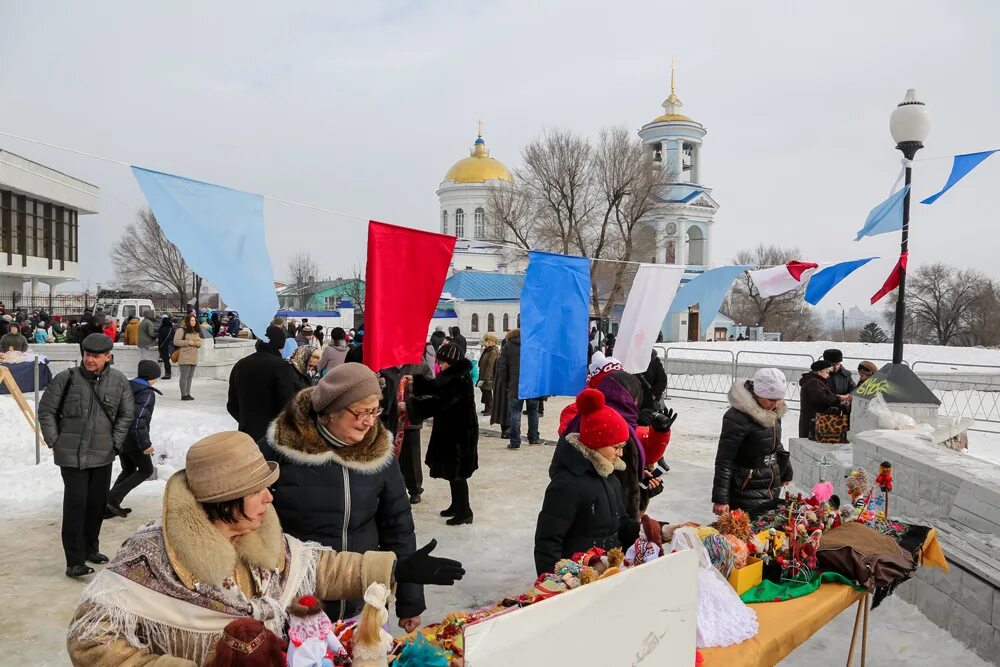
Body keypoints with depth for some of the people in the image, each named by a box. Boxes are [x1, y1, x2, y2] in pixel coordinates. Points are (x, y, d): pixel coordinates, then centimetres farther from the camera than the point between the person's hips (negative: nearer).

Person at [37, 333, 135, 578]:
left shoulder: (119, 381, -1)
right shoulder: (67, 379, -8)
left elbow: (126, 414, 8)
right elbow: (46, 410, 1)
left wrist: (116, 442, 3)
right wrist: (54, 441, -1)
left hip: (103, 455, 3)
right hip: (71, 455, -3)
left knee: (98, 503, 13)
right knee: (75, 503, -6)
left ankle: (90, 548, 31)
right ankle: (75, 561, 0)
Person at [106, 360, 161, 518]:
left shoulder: (126, 387, 8)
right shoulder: (147, 393, -17)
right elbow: (139, 419, -25)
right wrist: (145, 444, -20)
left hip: (119, 438, 8)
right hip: (133, 439, -8)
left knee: (128, 470, 22)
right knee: (146, 470, 10)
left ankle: (109, 507, 15)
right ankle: (113, 497, -2)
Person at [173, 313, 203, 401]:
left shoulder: (196, 331, 19)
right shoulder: (181, 329, -4)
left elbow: (199, 344, 26)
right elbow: (176, 341, -11)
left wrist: (198, 343, 3)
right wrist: (188, 342, -16)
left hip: (194, 358, 7)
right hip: (185, 358, -7)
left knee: (190, 377, 10)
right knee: (184, 376, -4)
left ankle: (188, 394, 15)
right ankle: (184, 395, -1)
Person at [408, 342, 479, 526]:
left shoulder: (461, 380, -23)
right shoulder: (451, 376, 8)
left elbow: (439, 402, -28)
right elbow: (434, 387, 16)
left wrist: (411, 405, -26)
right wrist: (416, 379, 2)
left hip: (460, 433, -10)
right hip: (450, 430, 10)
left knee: (457, 473, -1)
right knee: (451, 471, 18)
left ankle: (464, 511, 10)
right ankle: (456, 505, 31)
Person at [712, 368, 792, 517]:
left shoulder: (773, 413, 4)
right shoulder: (737, 417, -20)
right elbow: (724, 461, -19)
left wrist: (786, 472, 30)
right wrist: (720, 499, -19)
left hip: (772, 491, 8)